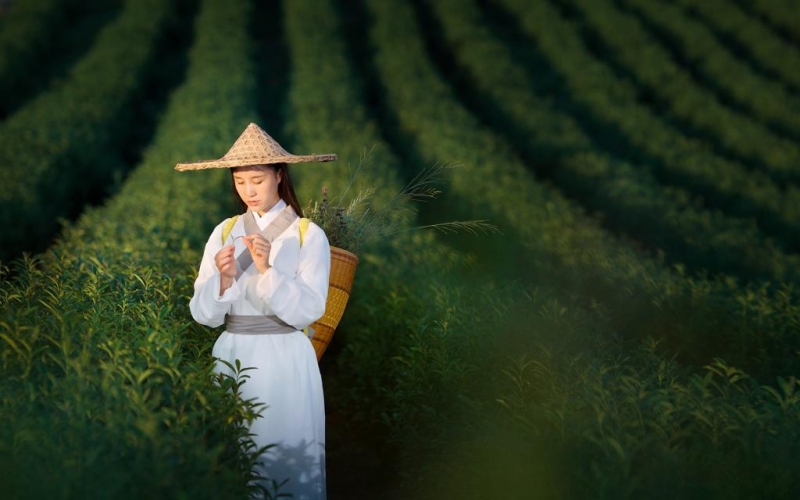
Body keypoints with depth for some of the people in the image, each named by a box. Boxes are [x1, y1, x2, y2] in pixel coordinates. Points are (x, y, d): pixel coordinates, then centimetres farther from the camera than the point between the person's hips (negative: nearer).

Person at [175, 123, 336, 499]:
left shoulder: (308, 235, -6)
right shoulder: (223, 233, 4)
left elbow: (307, 311, -13)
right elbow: (204, 315, 0)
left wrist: (267, 270, -24)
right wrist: (224, 278, -19)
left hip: (284, 359, -3)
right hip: (231, 356, 3)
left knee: (286, 460, 3)